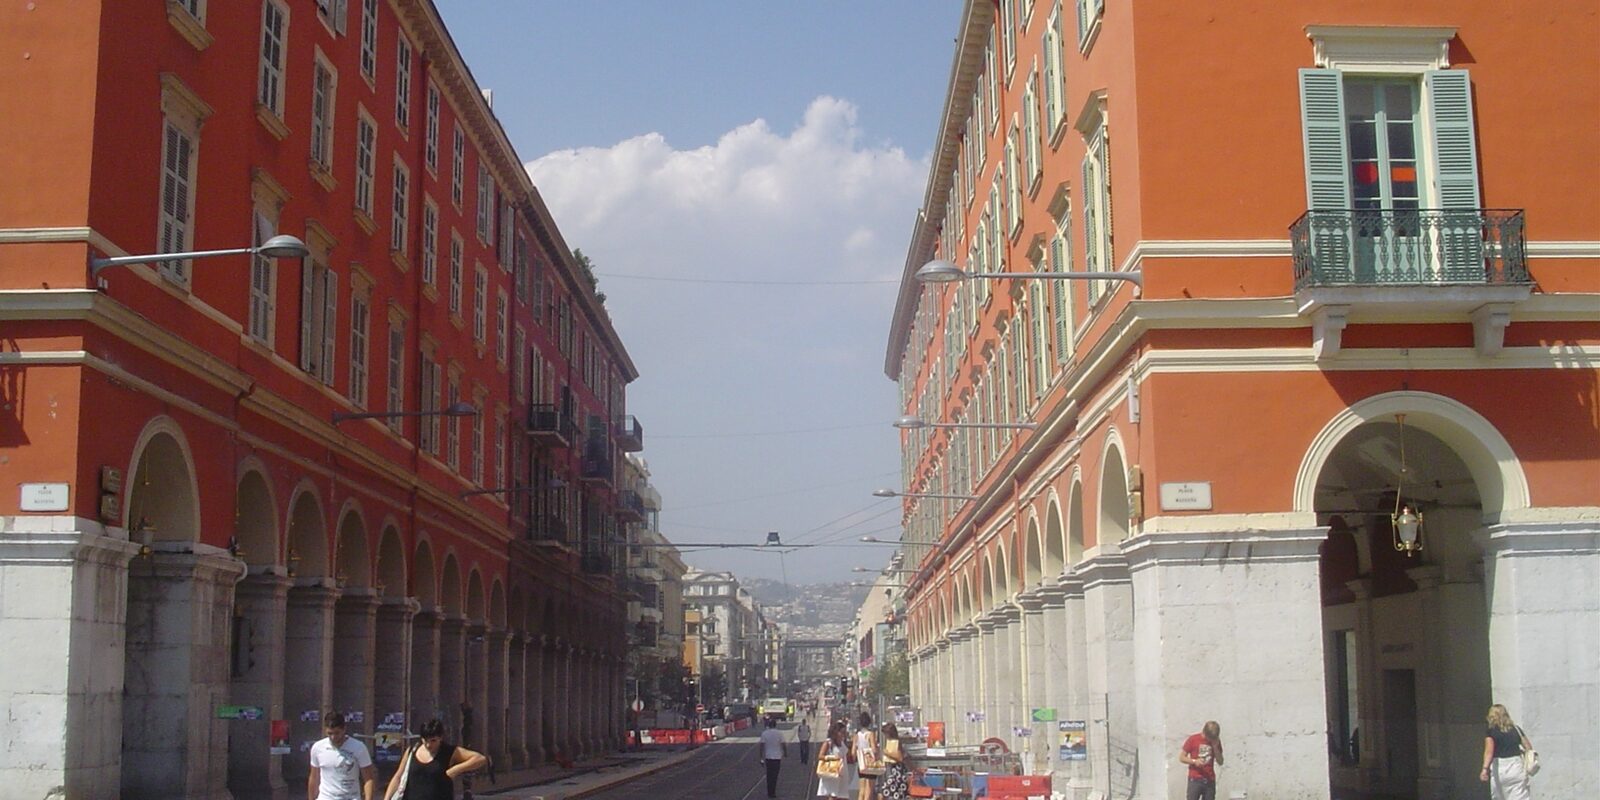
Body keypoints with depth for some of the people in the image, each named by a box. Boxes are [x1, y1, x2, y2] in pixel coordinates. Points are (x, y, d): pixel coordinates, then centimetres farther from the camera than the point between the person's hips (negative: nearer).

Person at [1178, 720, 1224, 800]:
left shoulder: (1216, 741, 7)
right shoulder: (1193, 739, -4)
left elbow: (1220, 762, 6)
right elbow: (1181, 757, -1)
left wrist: (1215, 747, -8)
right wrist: (1194, 761, -19)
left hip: (1210, 781, 3)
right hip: (1195, 780, -3)